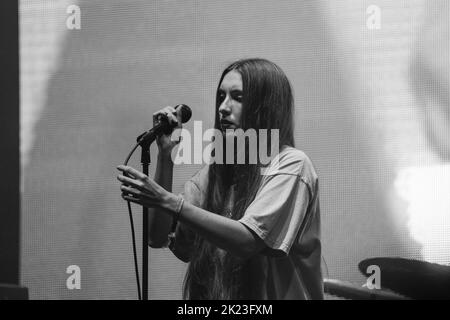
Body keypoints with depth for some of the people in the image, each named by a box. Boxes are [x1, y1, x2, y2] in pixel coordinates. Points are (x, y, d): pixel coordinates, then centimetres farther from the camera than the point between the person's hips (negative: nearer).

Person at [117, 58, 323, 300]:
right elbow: (159, 238, 5)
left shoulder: (291, 165, -5)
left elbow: (247, 241, -17)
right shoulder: (217, 169, 11)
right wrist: (165, 154, -1)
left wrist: (168, 202, -23)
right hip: (208, 293, 5)